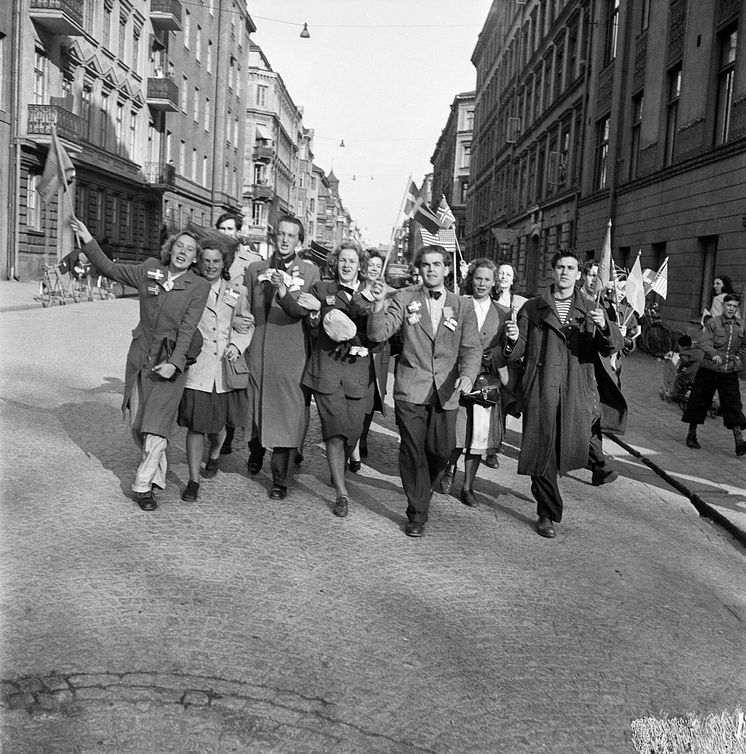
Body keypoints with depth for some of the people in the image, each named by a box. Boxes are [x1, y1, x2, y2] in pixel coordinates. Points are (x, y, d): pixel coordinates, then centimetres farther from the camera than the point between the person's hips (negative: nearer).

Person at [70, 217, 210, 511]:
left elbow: (187, 328, -12)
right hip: (140, 356, 4)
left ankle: (143, 484, 0)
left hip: (171, 360, -4)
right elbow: (110, 268, 12)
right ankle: (157, 472, 31)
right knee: (137, 423, 9)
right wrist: (88, 240, 2)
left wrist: (174, 363, -21)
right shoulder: (149, 270, 4)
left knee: (156, 424, -12)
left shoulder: (199, 287, -6)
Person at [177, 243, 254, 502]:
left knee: (219, 422, 13)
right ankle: (193, 480, 10)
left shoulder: (235, 291, 8)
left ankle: (214, 455, 46)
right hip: (197, 367, -2)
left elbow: (247, 325, 14)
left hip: (226, 368, 3)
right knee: (195, 425, -3)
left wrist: (237, 344, -4)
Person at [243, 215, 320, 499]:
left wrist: (285, 292, -21)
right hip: (256, 352, 2)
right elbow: (245, 310, 13)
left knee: (286, 416, -3)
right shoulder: (255, 269, 12)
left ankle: (280, 480, 7)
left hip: (290, 355, -2)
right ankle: (255, 450, 42)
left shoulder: (310, 272, 6)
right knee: (253, 409, 11)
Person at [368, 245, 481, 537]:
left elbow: (472, 347, 1)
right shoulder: (404, 299, 4)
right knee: (412, 450, -1)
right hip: (411, 388, -1)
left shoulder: (463, 306, 8)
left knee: (441, 450, 3)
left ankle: (422, 490, 35)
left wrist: (467, 374, -18)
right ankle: (417, 513, 14)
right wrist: (379, 304, -21)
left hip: (446, 391, 2)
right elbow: (378, 334, -4)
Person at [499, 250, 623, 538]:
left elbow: (611, 348, 0)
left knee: (572, 450, 3)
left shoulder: (591, 311, 12)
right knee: (541, 451, -1)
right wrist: (513, 340, -18)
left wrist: (604, 327, -21)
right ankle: (547, 513, 16)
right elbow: (517, 352, 5)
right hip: (540, 390, -1)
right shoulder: (532, 308, 9)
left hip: (576, 392, 2)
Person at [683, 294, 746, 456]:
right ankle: (691, 435, 21)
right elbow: (704, 342, -15)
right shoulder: (712, 322, -5)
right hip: (709, 370, -3)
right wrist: (714, 354, -32)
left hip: (730, 372, 3)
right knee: (700, 401, 5)